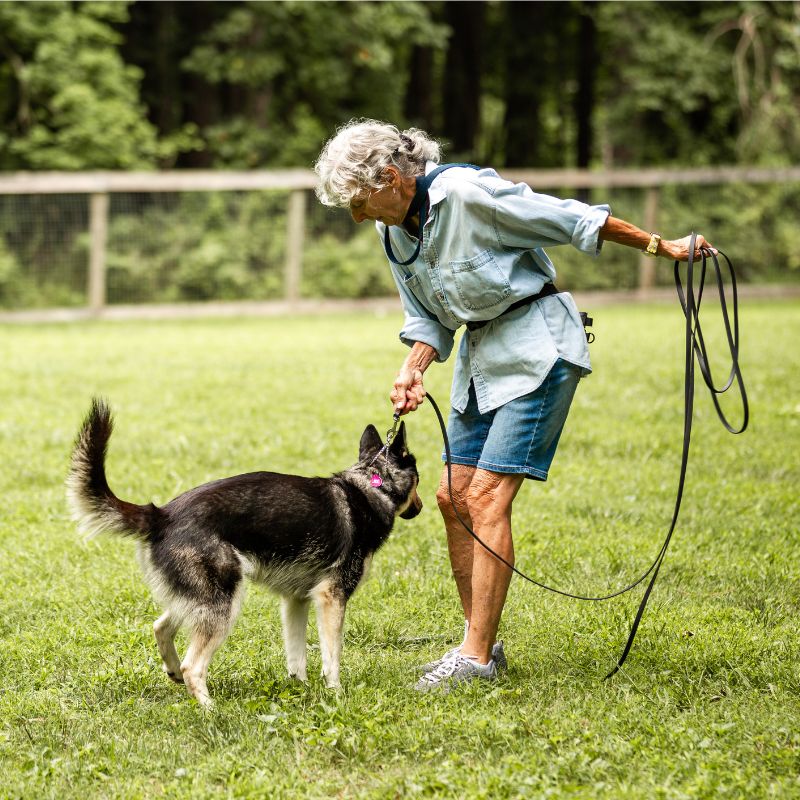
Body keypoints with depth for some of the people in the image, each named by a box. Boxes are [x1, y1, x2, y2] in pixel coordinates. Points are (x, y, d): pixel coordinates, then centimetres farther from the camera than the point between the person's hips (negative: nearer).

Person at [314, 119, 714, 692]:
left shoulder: (466, 193, -22)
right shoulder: (394, 230, 3)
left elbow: (570, 220, -16)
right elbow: (428, 319, 11)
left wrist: (660, 246, -10)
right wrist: (412, 370, -8)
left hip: (538, 346, -8)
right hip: (480, 354, 8)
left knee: (487, 495, -14)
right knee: (454, 497, 4)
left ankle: (477, 657, -11)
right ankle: (483, 641, 14)